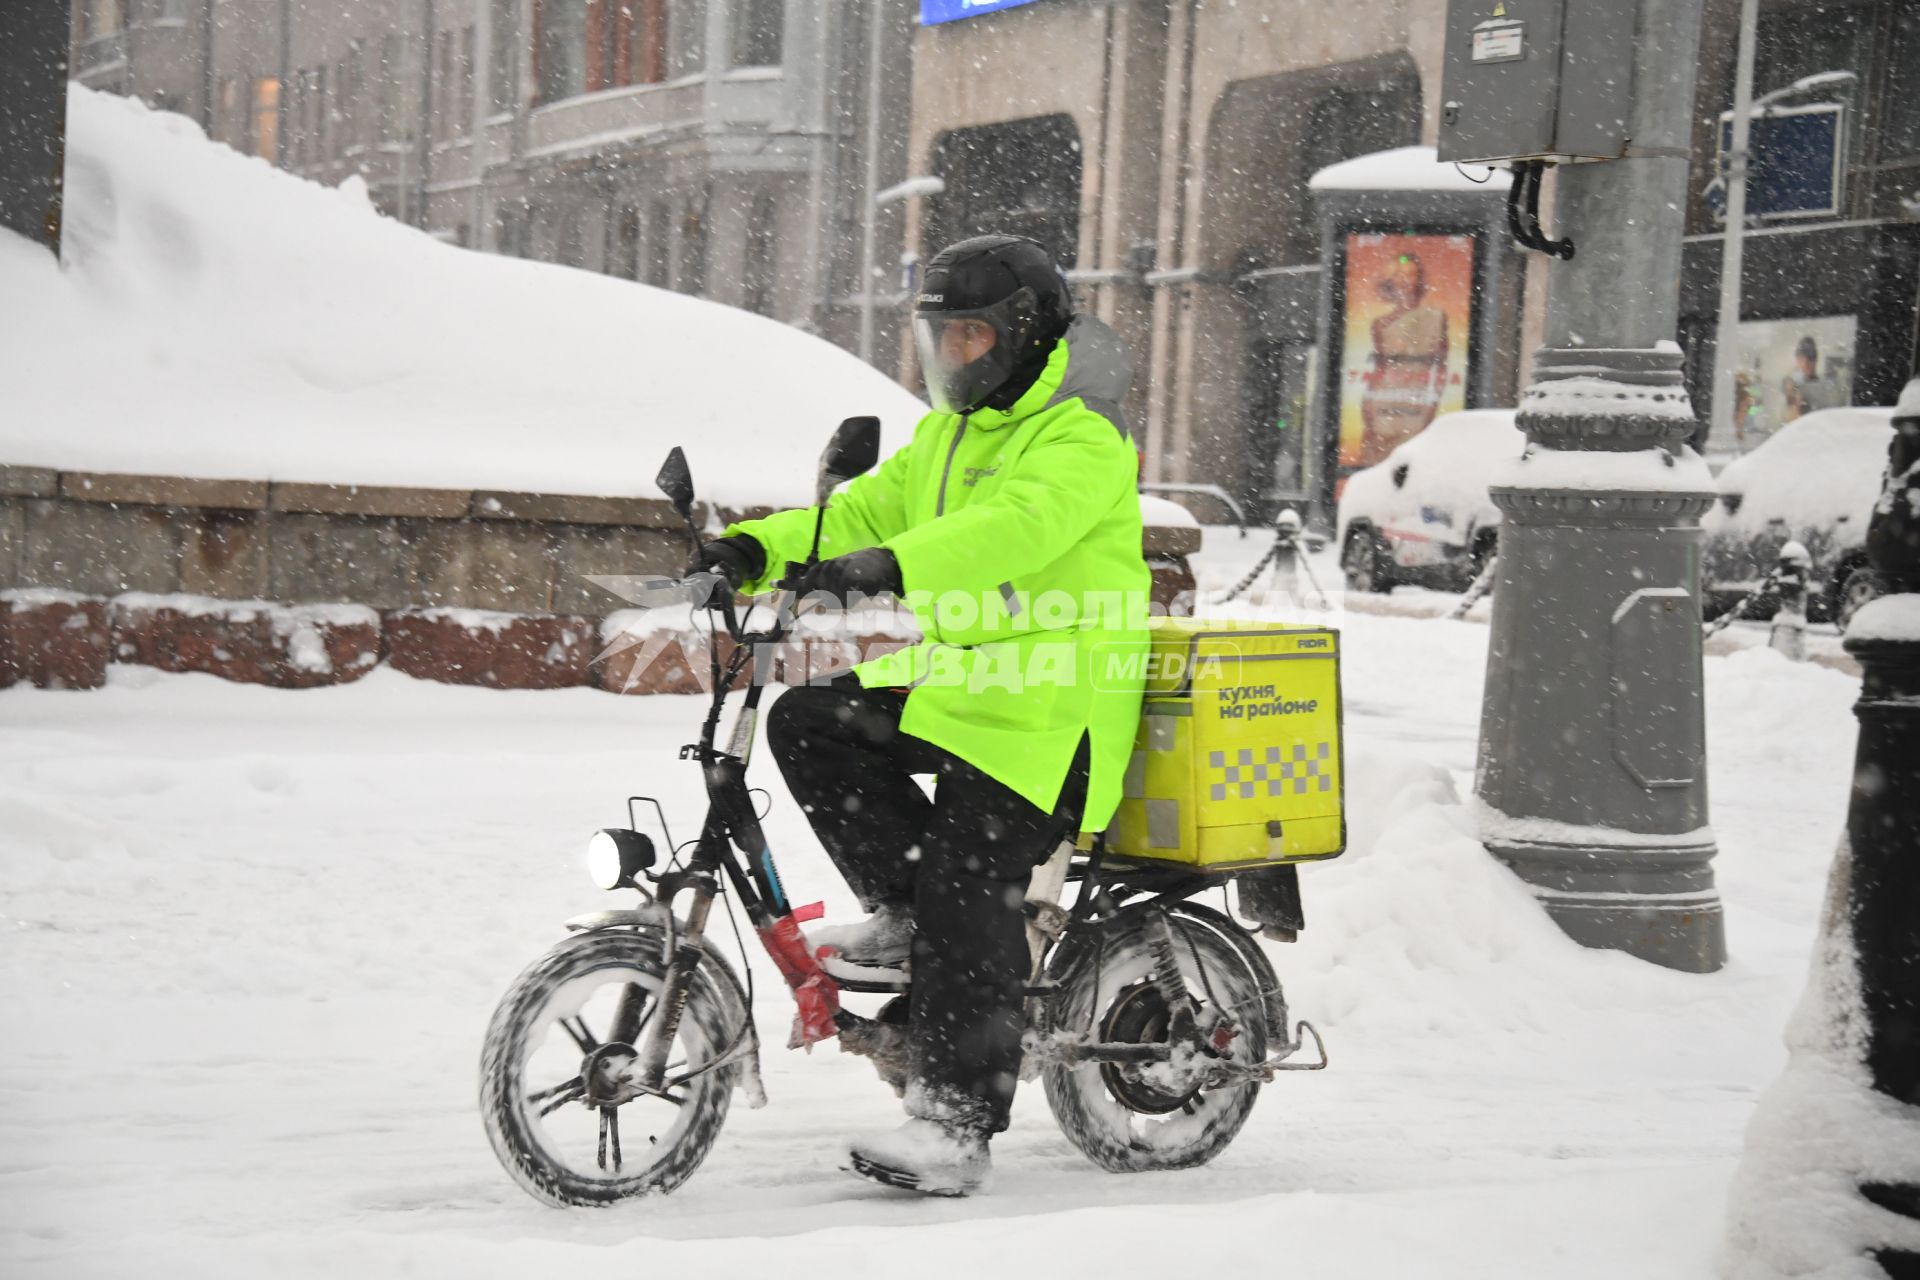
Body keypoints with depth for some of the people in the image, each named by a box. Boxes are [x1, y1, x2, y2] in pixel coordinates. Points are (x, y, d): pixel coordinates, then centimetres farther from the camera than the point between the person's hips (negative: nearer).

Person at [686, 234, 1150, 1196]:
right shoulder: (948, 435, 18)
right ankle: (902, 914, 3)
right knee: (807, 724, -7)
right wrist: (758, 548, -8)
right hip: (951, 679, 9)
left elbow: (1015, 526, -31)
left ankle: (956, 1125, -14)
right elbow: (866, 510, 10)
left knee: (966, 886, -17)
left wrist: (891, 568, -46)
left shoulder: (1080, 441, -12)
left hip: (1049, 704, -9)